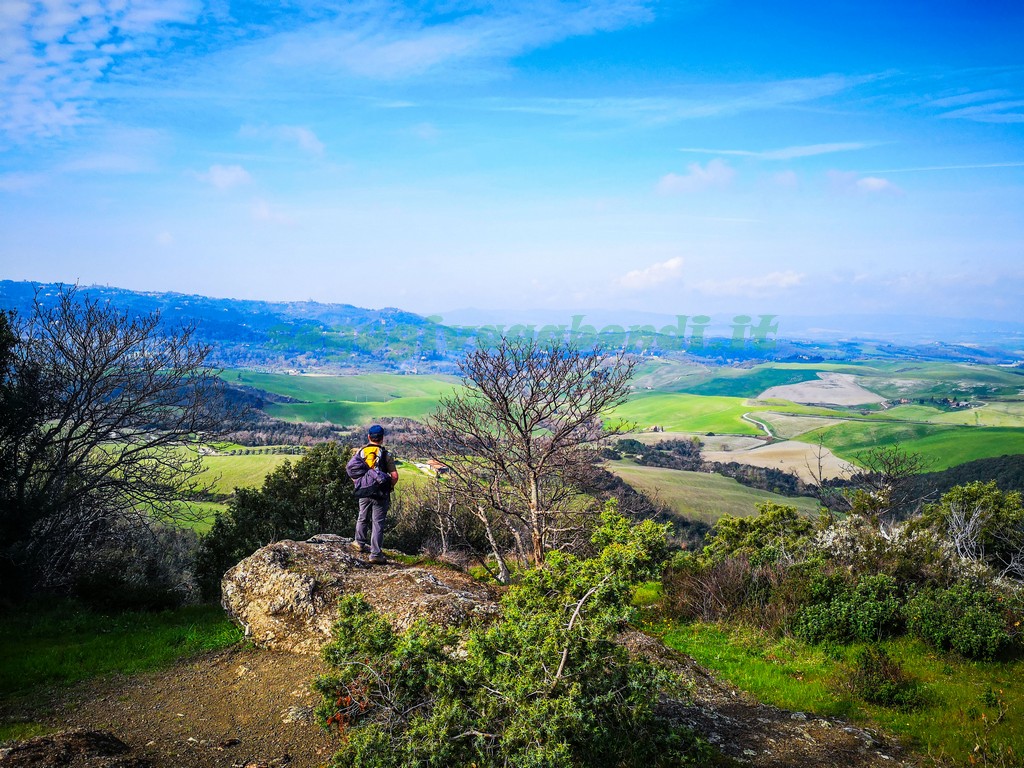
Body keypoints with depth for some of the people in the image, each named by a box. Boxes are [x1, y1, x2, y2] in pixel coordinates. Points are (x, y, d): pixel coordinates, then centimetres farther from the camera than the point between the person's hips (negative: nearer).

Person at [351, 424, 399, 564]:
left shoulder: (360, 452, 2)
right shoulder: (385, 454, -7)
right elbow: (394, 476, -11)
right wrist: (389, 487, 7)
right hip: (380, 495, -3)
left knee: (362, 518, 24)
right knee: (377, 523, 0)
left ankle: (359, 543, 40)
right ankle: (375, 554, 0)